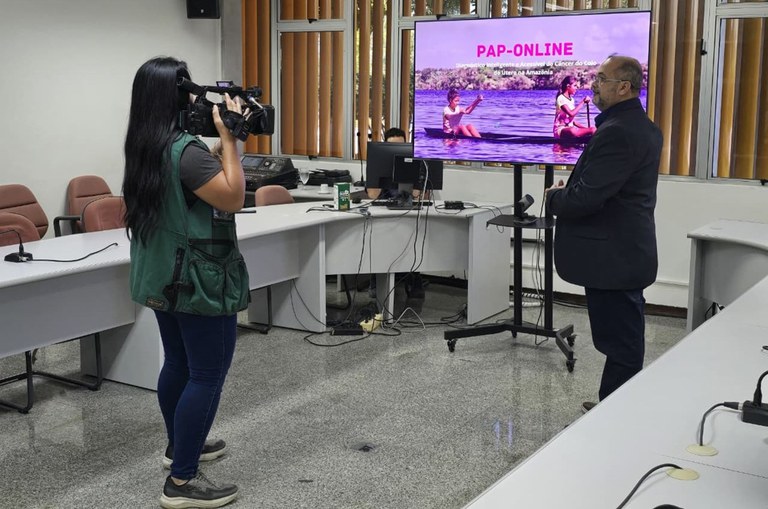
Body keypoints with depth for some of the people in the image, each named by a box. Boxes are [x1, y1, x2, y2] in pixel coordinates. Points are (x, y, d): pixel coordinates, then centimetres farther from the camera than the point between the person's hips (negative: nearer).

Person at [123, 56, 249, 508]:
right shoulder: (185, 150, -23)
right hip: (198, 281, -10)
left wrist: (221, 142, 8)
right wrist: (229, 138, -18)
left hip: (162, 278, 10)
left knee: (179, 364, 22)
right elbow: (233, 198, -20)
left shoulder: (144, 147, 8)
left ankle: (179, 445, 39)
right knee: (207, 376, -3)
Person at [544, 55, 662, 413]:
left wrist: (554, 197, -5)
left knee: (619, 345, -1)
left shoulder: (617, 132, -21)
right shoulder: (642, 127, 12)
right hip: (627, 253, 11)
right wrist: (567, 192, 7)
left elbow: (584, 198, -26)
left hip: (611, 259, -11)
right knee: (625, 341, 19)